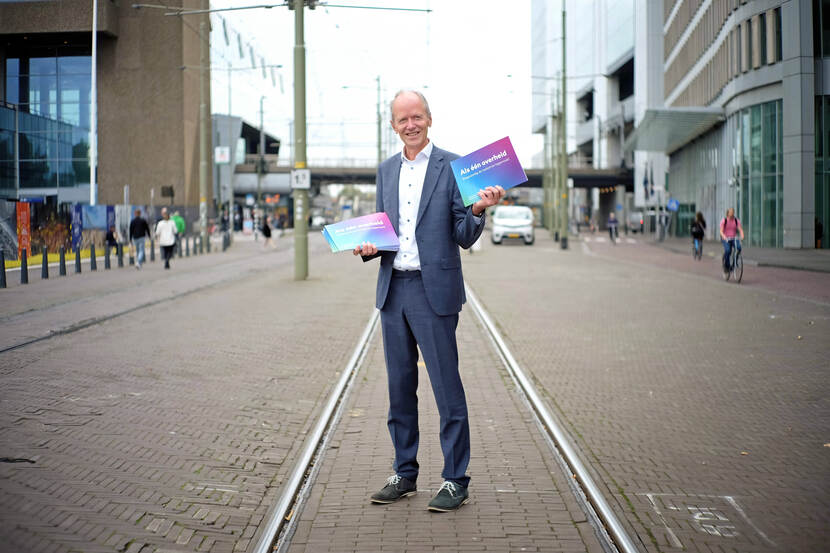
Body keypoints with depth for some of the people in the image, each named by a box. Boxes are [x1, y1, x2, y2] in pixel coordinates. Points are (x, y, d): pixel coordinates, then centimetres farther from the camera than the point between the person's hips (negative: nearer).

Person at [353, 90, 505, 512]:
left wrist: (477, 210, -24)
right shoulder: (387, 170, 14)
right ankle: (404, 473, 23)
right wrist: (369, 247, 0)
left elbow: (465, 238, -5)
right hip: (393, 290, 6)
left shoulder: (452, 166, -3)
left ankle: (455, 481, 7)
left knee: (447, 388, -2)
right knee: (399, 386, 12)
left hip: (434, 290, -5)